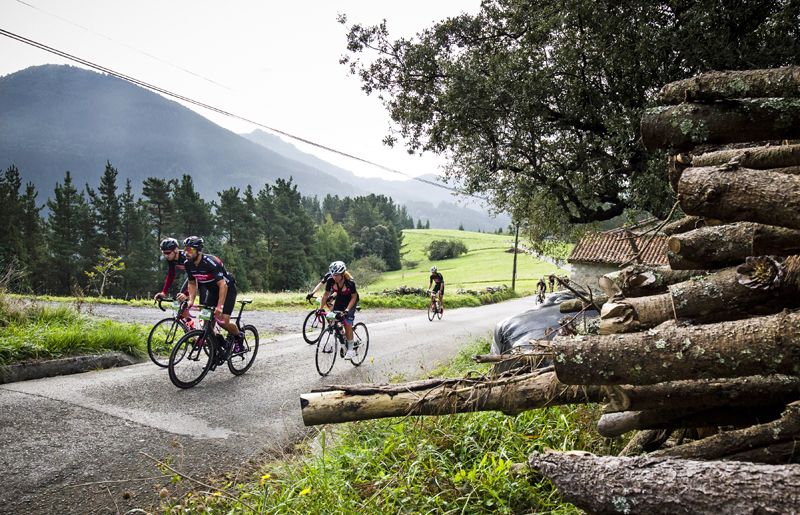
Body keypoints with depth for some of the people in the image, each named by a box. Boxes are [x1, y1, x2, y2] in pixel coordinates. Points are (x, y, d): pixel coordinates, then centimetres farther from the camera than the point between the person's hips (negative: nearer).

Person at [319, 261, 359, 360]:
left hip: (350, 301, -5)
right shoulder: (331, 281, -24)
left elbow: (354, 297, -21)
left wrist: (347, 309, -31)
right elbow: (326, 295, -11)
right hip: (339, 299, 5)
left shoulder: (350, 282, -33)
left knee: (347, 324, -14)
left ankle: (350, 349, -4)